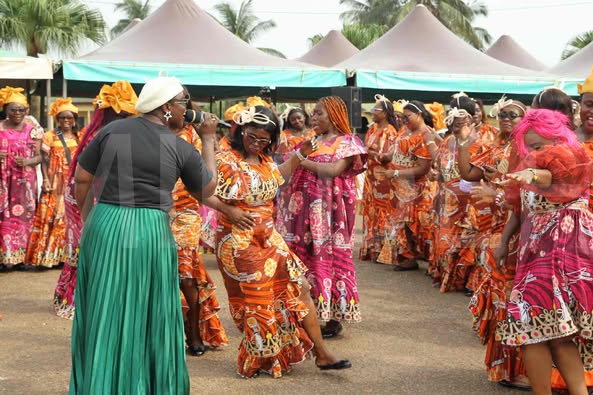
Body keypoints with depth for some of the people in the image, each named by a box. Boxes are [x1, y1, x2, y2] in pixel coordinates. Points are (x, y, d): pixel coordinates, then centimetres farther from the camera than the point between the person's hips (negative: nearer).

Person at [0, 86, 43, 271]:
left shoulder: (33, 131, 5)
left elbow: (39, 156, 4)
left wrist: (27, 162, -16)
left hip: (25, 181, 0)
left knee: (22, 215, 0)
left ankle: (17, 256, 6)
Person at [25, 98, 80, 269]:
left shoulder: (78, 138, 13)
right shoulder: (49, 136, 3)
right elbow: (44, 160, -2)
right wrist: (46, 180, -12)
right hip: (55, 184, -3)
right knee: (53, 216, -6)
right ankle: (48, 254, -3)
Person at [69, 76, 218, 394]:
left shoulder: (113, 130, 1)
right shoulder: (181, 147, -3)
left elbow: (81, 180, 3)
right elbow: (206, 190, 12)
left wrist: (87, 218, 19)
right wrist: (209, 140, 17)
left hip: (105, 227, 2)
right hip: (151, 232, -2)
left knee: (104, 314, 12)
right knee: (149, 316, 12)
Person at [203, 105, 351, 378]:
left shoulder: (265, 161, 8)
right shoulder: (226, 161, -14)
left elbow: (279, 176, 30)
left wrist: (299, 154, 18)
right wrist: (228, 210, -26)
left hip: (269, 238, 7)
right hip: (239, 241, -7)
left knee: (299, 287, 4)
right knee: (256, 301, 3)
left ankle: (322, 354, 11)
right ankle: (259, 360, 22)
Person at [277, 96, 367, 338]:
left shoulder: (346, 142, 0)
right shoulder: (312, 142, 19)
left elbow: (334, 170, -17)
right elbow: (290, 170, 14)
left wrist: (303, 161, -12)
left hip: (330, 211, -6)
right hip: (305, 210, 6)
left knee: (330, 257, -4)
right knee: (306, 258, 3)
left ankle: (334, 318, 2)